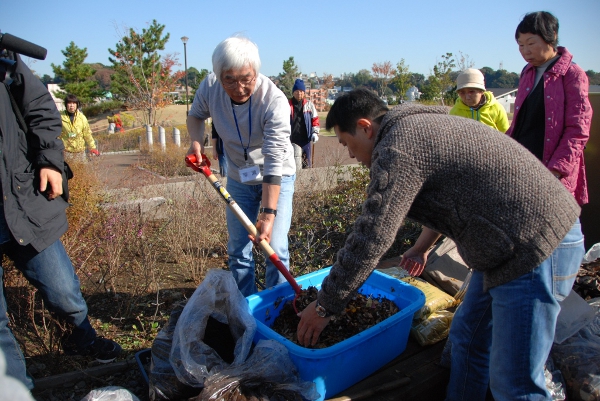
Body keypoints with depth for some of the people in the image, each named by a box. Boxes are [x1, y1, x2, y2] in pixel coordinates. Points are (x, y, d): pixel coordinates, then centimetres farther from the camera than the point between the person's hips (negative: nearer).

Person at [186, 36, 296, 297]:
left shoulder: (274, 101, -31)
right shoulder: (209, 88, -17)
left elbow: (274, 164, -33)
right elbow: (196, 116, 6)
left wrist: (267, 216, -37)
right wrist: (196, 142, -14)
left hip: (277, 179, -4)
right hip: (238, 178, 4)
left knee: (275, 249, -8)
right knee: (238, 250, 9)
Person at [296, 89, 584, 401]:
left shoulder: (396, 149, -18)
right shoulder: (418, 126, 13)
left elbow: (369, 240, -20)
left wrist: (323, 307, -9)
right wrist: (423, 245, 32)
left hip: (538, 245, -10)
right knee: (466, 338, 18)